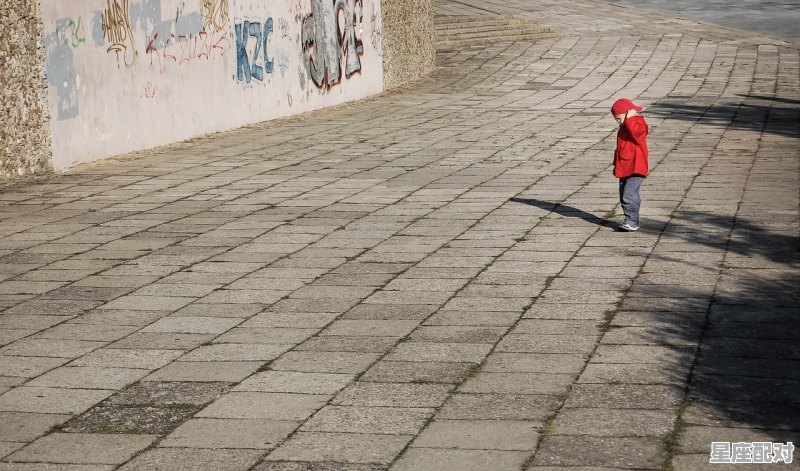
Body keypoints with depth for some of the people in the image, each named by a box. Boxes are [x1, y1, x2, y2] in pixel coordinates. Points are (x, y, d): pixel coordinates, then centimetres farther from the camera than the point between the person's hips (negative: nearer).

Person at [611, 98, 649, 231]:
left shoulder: (639, 124, -10)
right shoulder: (623, 129, 16)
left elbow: (634, 130, -37)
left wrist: (629, 118, -25)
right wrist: (616, 164, 24)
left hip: (636, 169, -9)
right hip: (624, 169, 9)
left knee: (628, 195, -17)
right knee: (623, 197, 11)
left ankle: (632, 222, -12)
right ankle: (630, 221, 19)